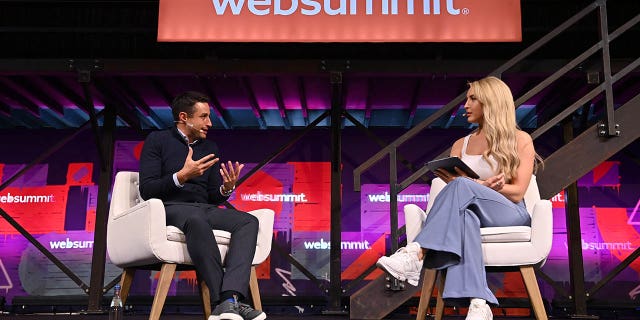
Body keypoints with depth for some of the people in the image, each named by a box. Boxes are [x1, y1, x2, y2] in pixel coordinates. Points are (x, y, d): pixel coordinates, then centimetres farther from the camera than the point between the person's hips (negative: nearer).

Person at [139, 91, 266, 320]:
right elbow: (146, 190, -5)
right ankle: (223, 301, -42)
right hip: (171, 208, -5)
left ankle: (230, 298, -44)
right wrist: (182, 176, -19)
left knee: (248, 221, -25)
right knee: (196, 220, -41)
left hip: (204, 208, 5)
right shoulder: (157, 140, 6)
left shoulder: (210, 147, 21)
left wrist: (226, 188, -5)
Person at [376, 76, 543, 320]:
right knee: (464, 214, -39)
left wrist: (474, 184, -15)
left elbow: (517, 192, -1)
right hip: (473, 211, 2)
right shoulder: (461, 145, 23)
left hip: (510, 215, -2)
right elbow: (455, 181, 8)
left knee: (462, 188, -34)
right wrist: (485, 185, -14)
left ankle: (416, 254, -48)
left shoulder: (520, 140, 11)